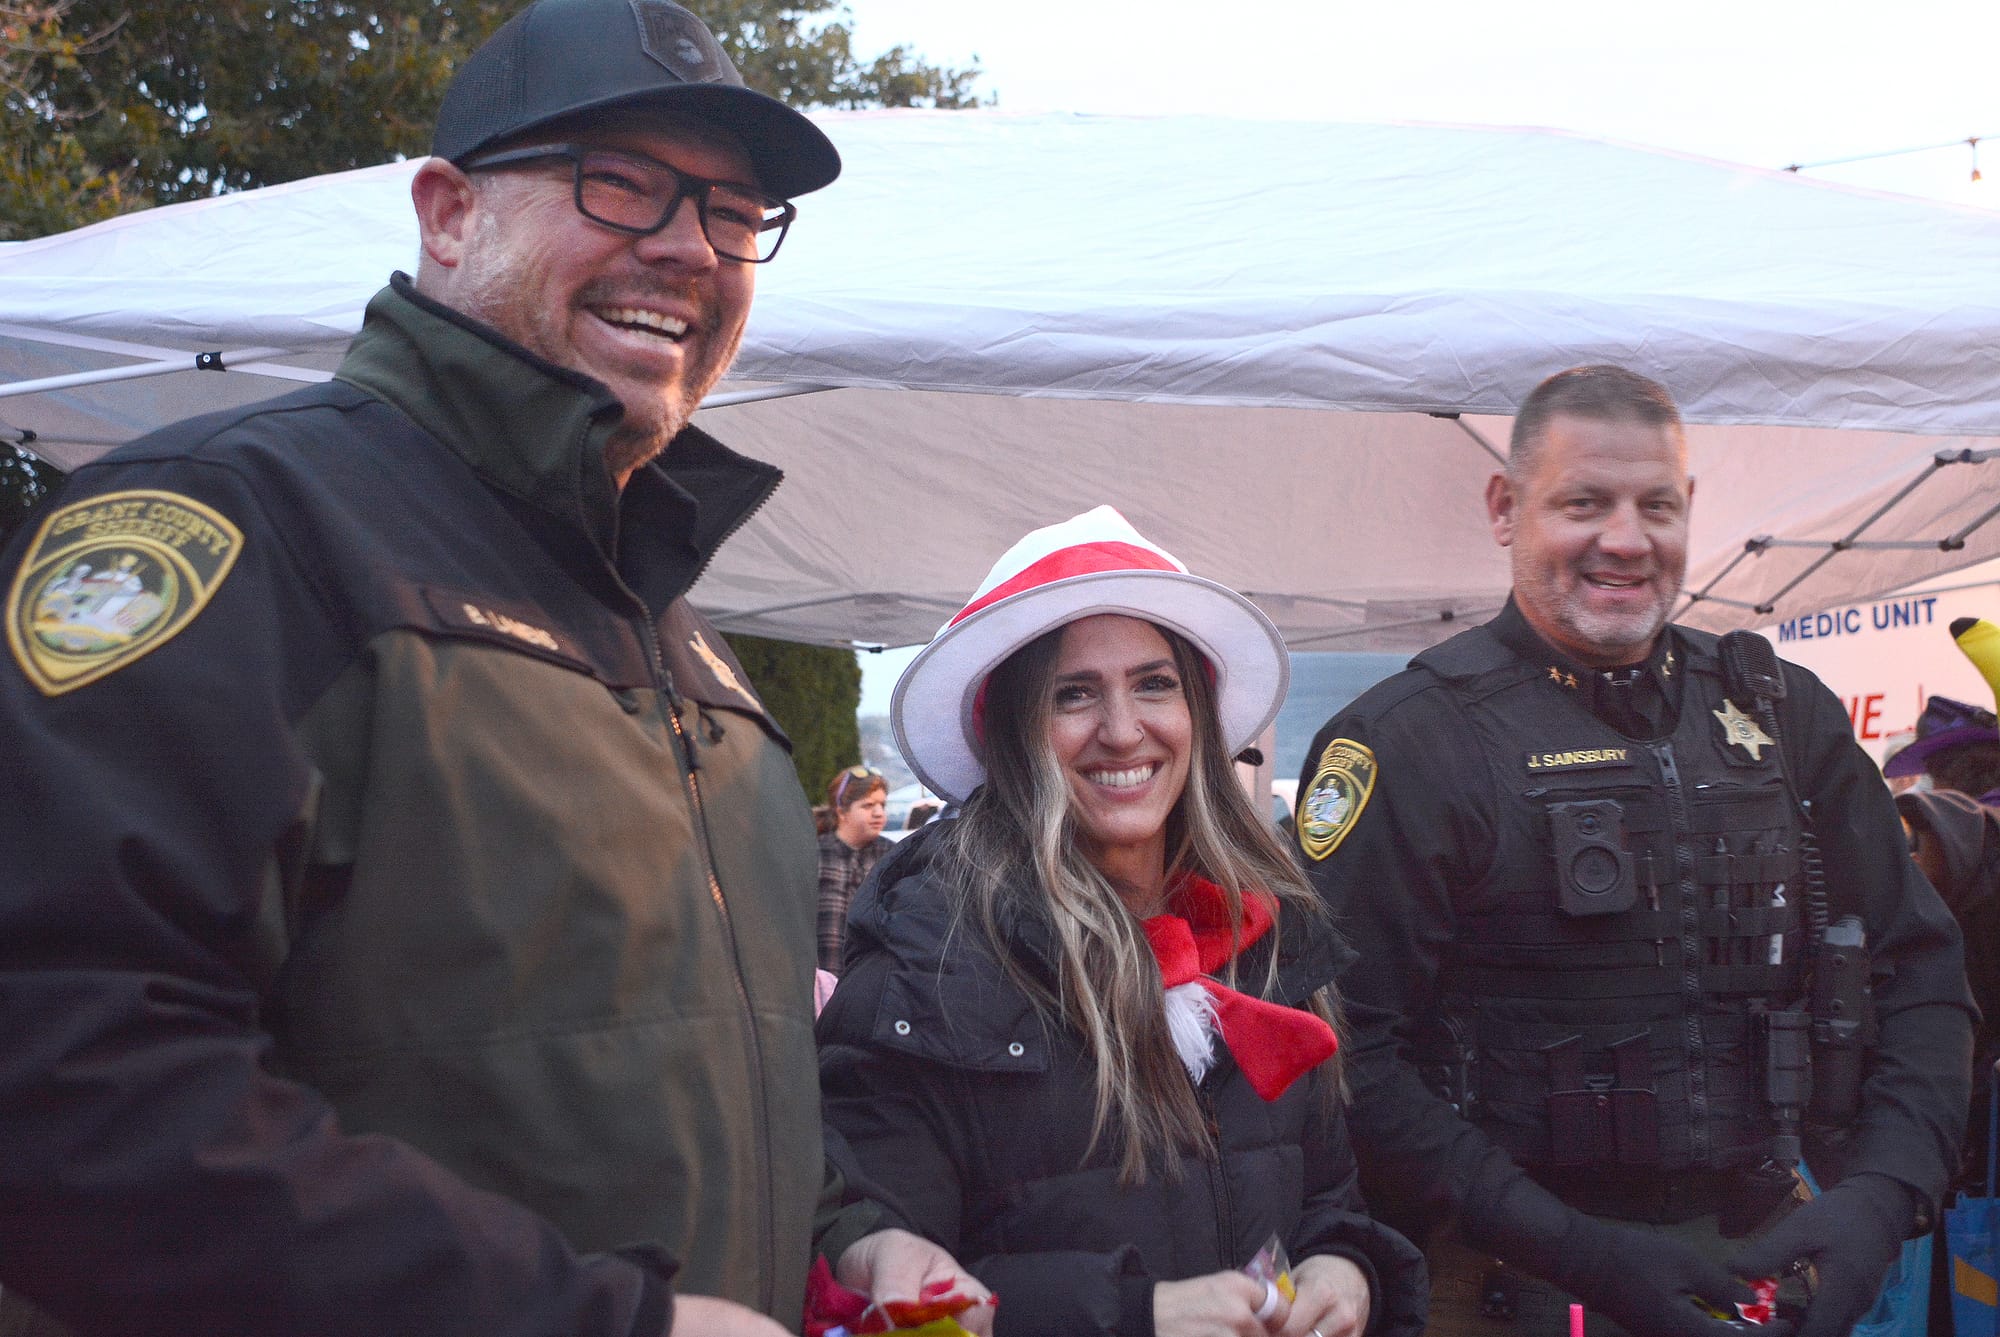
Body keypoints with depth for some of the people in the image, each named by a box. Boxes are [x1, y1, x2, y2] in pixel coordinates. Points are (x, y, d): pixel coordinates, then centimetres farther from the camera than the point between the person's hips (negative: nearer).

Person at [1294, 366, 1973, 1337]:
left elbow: (1920, 972, 9)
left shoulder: (1780, 716, 6)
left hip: (1759, 1254, 5)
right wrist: (1574, 1251, -22)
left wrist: (1882, 1193, -7)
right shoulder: (1409, 740, -11)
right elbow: (1346, 1053, -17)